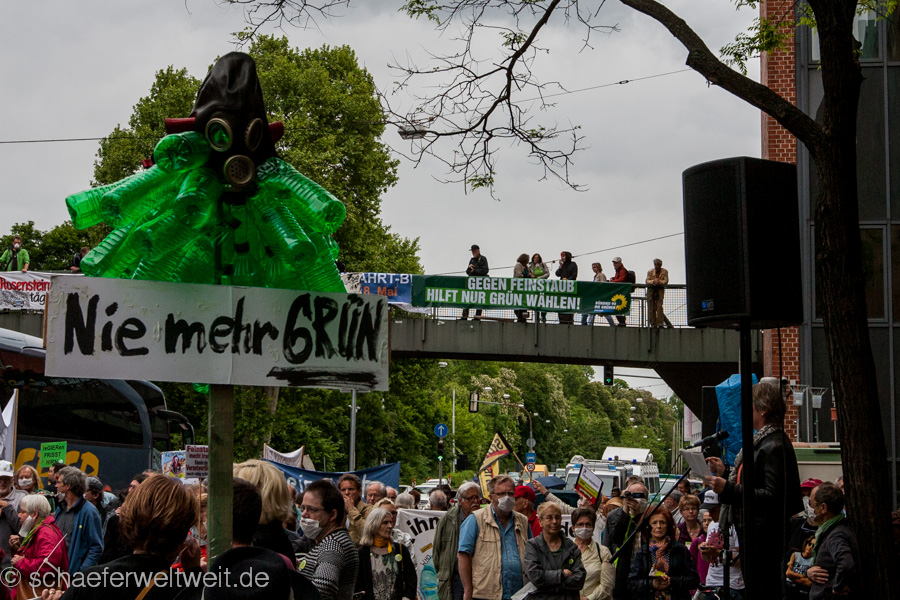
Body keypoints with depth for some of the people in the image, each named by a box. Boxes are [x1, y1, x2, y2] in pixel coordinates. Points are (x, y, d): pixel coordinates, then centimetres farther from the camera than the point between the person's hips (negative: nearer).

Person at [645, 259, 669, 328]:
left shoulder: (665, 272, 1)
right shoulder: (650, 272, 2)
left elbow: (666, 281, -8)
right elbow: (647, 281, -6)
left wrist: (659, 281, -24)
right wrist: (653, 281, -24)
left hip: (660, 291, -1)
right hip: (651, 290, 1)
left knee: (659, 306, -13)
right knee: (651, 308, -2)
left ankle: (660, 323, -12)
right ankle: (653, 324, 3)